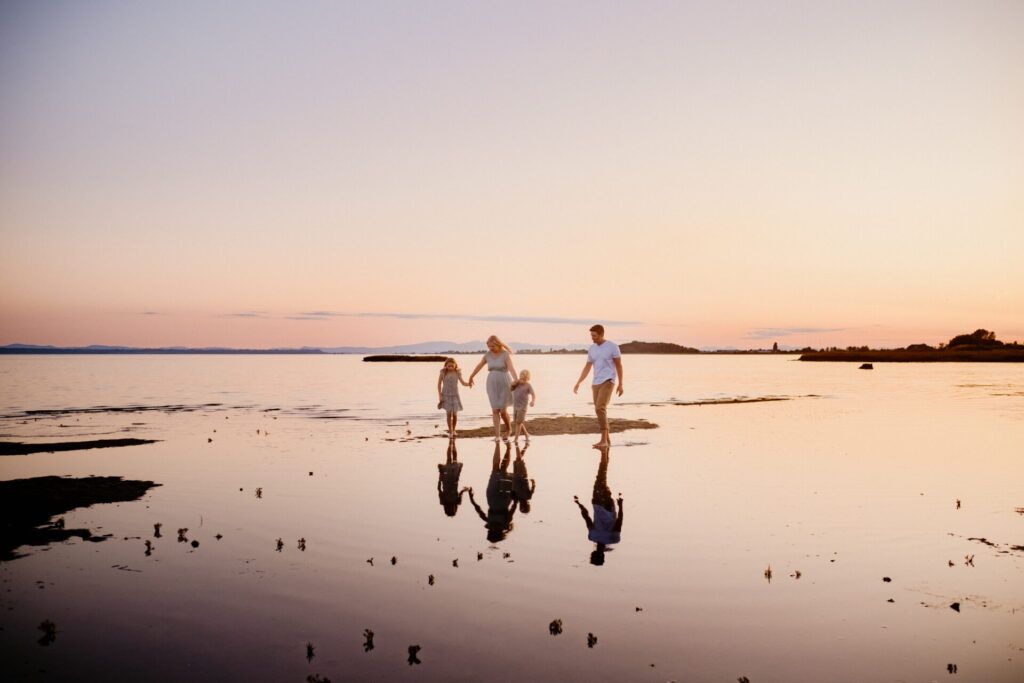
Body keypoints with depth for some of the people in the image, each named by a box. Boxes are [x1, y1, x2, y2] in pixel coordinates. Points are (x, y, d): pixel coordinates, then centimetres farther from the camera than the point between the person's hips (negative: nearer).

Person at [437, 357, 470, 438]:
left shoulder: (457, 373, -3)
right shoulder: (443, 373, -8)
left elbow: (463, 383, -1)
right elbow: (439, 384, -2)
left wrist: (468, 383, -22)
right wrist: (440, 395, -6)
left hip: (455, 395, 2)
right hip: (446, 396, -2)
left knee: (455, 414, 3)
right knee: (449, 413, -9)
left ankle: (453, 430, 24)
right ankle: (450, 432, 0)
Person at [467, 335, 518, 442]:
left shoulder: (506, 354, -13)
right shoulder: (488, 354, 3)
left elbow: (512, 368, -27)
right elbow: (479, 366, 19)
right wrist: (471, 377, 33)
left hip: (504, 384, -4)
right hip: (492, 385, 4)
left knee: (503, 411, -2)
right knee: (495, 410, -3)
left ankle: (508, 428, 26)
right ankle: (497, 435, 0)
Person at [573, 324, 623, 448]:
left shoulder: (612, 346, -7)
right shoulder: (592, 348, 10)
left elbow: (619, 365, -3)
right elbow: (587, 367, 15)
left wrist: (620, 384, -6)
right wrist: (578, 383, 9)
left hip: (608, 381, -7)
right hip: (596, 383, 7)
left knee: (600, 408, -20)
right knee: (600, 411, 8)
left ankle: (603, 440, -16)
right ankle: (607, 439, 20)